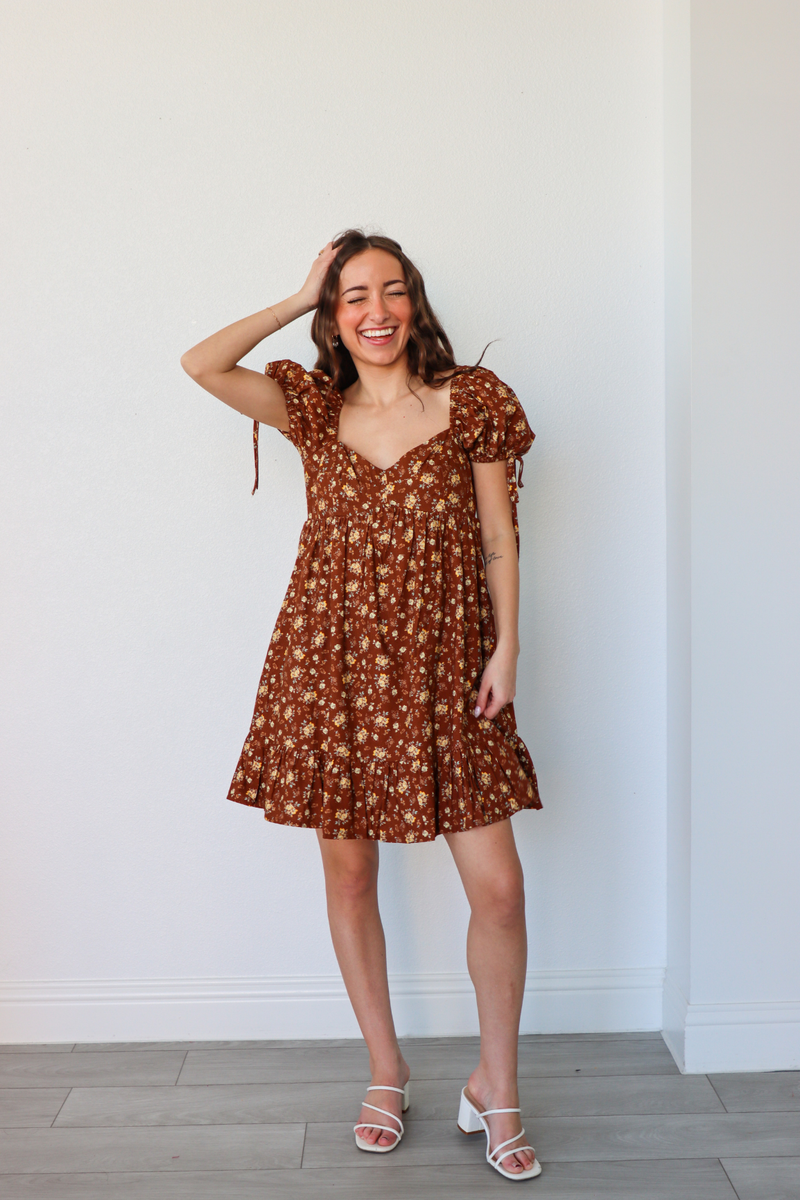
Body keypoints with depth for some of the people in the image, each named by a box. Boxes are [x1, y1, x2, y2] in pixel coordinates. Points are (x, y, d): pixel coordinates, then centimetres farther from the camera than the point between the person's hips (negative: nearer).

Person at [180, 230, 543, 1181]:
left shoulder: (469, 402, 2)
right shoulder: (314, 408, 7)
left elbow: (498, 536, 3)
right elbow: (200, 364, -6)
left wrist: (505, 649, -4)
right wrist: (299, 297, 1)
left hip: (441, 667, -1)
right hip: (332, 664, 2)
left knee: (497, 885, -3)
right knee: (348, 872, 10)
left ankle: (495, 1088, 20)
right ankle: (385, 1073, 30)